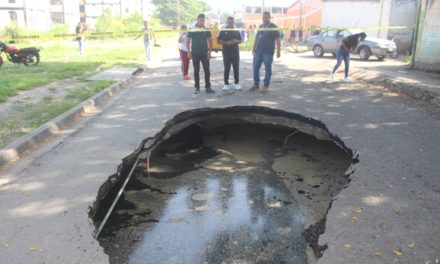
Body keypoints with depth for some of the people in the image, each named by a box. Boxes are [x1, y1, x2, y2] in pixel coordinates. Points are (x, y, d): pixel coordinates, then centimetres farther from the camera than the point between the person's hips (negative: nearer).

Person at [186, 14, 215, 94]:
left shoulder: (206, 30, 4)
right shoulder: (192, 30, 0)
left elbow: (210, 41, 9)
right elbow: (188, 41, 3)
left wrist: (209, 51, -1)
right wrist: (189, 52, -4)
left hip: (204, 53, 1)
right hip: (195, 53, -1)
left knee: (207, 70, -1)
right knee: (196, 71, 4)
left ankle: (208, 87, 8)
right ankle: (197, 88, 12)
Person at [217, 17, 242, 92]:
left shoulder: (237, 31, 9)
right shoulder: (223, 31, 2)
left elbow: (241, 41, 14)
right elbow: (218, 41, 0)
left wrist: (236, 41, -9)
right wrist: (226, 43, -14)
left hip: (235, 52, 2)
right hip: (226, 53, -2)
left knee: (236, 68, 4)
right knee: (227, 69, 2)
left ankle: (237, 83, 12)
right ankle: (226, 84, 9)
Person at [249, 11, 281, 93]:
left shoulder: (273, 27, -3)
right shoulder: (260, 27, 14)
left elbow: (278, 40, -7)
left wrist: (278, 51, -14)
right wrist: (254, 49, 17)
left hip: (268, 52, -5)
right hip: (258, 51, 6)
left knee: (268, 69, 2)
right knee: (255, 68, 6)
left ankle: (266, 86, 9)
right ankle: (256, 84, 18)